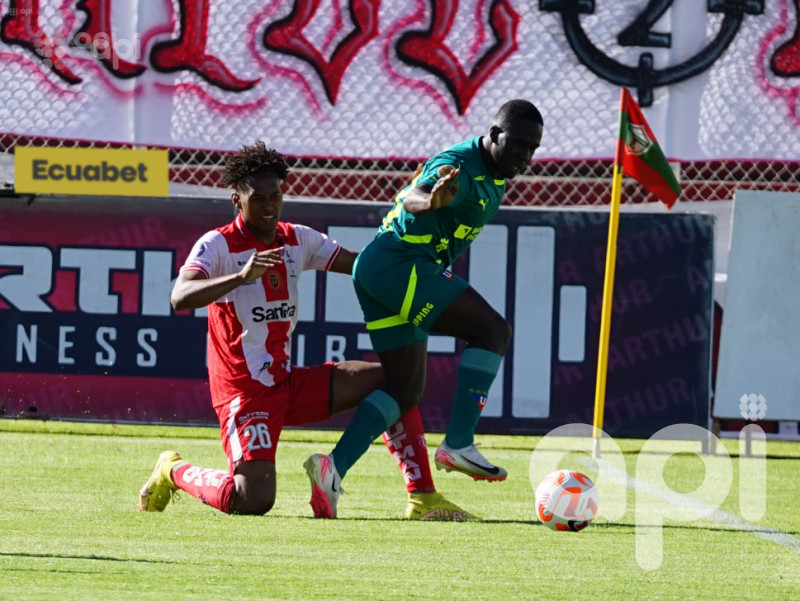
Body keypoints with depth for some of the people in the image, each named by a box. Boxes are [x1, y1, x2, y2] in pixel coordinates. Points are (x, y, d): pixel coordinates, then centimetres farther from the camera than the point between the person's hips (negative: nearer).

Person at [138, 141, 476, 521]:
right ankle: (174, 472, 9)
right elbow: (180, 298, -29)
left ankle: (423, 500, -2)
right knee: (253, 501, -22)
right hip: (244, 390, -7)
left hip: (288, 383, 7)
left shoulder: (297, 240, 8)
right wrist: (241, 276, -43)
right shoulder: (218, 245, -12)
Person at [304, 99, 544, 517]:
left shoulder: (493, 177, 15)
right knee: (492, 330, -17)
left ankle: (334, 466, -1)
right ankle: (458, 443, -20)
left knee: (406, 388, 8)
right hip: (398, 264, -11)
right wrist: (431, 201, -57)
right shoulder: (460, 166, -16)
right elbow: (413, 197, -36)